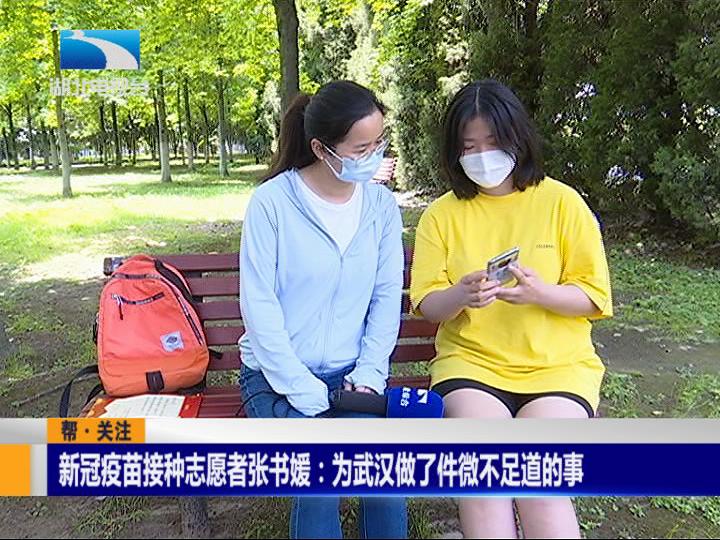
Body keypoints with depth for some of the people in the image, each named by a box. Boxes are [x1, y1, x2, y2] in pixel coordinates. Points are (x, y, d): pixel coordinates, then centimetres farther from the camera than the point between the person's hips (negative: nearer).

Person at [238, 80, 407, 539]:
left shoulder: (382, 204, 2)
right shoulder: (272, 202, -11)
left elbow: (387, 298, 2)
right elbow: (259, 306, -13)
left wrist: (369, 373, -10)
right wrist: (304, 392, -16)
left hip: (350, 375, 3)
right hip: (279, 376, -2)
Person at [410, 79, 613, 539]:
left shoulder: (562, 202, 4)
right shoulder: (442, 215, 8)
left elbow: (594, 298, 2)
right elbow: (427, 306, 3)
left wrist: (539, 293, -19)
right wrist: (461, 295, -20)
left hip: (557, 364, 0)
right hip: (472, 362, 1)